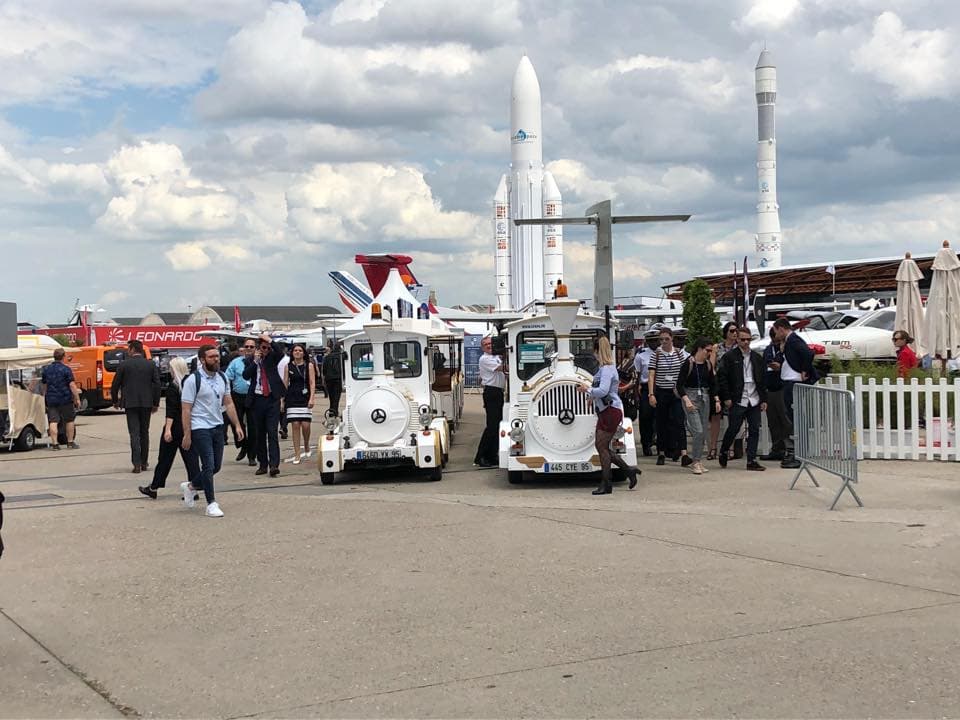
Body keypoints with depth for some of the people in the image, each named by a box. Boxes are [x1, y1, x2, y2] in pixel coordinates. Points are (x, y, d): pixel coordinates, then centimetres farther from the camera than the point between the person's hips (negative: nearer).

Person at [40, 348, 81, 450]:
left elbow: (43, 385, 17)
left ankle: (55, 443, -6)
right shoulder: (66, 369, -8)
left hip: (51, 400, 4)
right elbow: (72, 385, -13)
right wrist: (77, 398, -9)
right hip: (65, 399, -4)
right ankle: (70, 442, 14)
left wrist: (44, 396, 30)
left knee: (53, 421, 0)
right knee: (69, 421, 9)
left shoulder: (46, 369, 8)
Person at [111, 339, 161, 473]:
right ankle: (144, 462, 18)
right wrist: (156, 403, 7)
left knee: (134, 433, -3)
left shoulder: (124, 364, -4)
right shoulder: (151, 365, 3)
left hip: (130, 403, -3)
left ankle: (137, 463, -11)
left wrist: (115, 401, 14)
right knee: (144, 432, 14)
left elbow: (115, 384, -1)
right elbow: (157, 385, 0)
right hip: (146, 403, 3)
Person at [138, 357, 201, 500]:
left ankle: (153, 488, 17)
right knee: (190, 457, 5)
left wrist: (168, 429, -21)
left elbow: (171, 410, -19)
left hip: (175, 427, -6)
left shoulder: (174, 386, -13)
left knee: (165, 457, 5)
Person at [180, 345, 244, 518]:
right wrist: (187, 435, -14)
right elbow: (186, 409, -11)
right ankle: (211, 504, 2)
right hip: (200, 429, -7)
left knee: (216, 466, 11)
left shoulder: (222, 378, 8)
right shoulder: (193, 380, -11)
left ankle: (190, 486, 34)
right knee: (208, 466, -7)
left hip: (218, 427, 7)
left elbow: (228, 403, 13)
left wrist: (237, 425, 6)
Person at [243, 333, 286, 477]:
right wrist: (255, 360, -10)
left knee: (272, 432, -10)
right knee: (260, 434, 8)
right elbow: (246, 376, -7)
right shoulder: (250, 360, 8)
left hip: (272, 399, -2)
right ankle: (262, 464, 16)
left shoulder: (272, 357, 6)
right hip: (257, 399, 2)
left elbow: (281, 353, -16)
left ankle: (274, 464, -16)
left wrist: (270, 340, -14)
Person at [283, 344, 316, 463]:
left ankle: (306, 447, 22)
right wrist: (282, 400, 5)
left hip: (305, 398, -1)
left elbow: (312, 383, 0)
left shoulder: (309, 365, 4)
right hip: (292, 399, 1)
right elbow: (285, 384, 10)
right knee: (295, 425, -4)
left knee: (305, 425, -8)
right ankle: (297, 455, 1)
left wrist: (311, 398, -11)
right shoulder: (288, 367, 9)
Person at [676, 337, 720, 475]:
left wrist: (716, 400, 5)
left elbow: (713, 383, 15)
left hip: (705, 398, 6)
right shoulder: (688, 363, -11)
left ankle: (699, 460, 15)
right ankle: (695, 462, -5)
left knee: (703, 431, 6)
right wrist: (687, 400, -21)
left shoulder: (708, 364, 7)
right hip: (691, 397, -6)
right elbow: (679, 385, -11)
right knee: (698, 430, -14)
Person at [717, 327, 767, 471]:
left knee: (754, 431, 2)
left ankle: (751, 461, 6)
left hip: (754, 400, 4)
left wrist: (764, 399, 7)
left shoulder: (757, 357, 12)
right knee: (733, 429, 1)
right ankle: (723, 453, 23)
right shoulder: (729, 357, -1)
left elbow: (763, 379, 14)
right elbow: (721, 377, -5)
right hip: (737, 401, -4)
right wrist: (726, 398, -9)